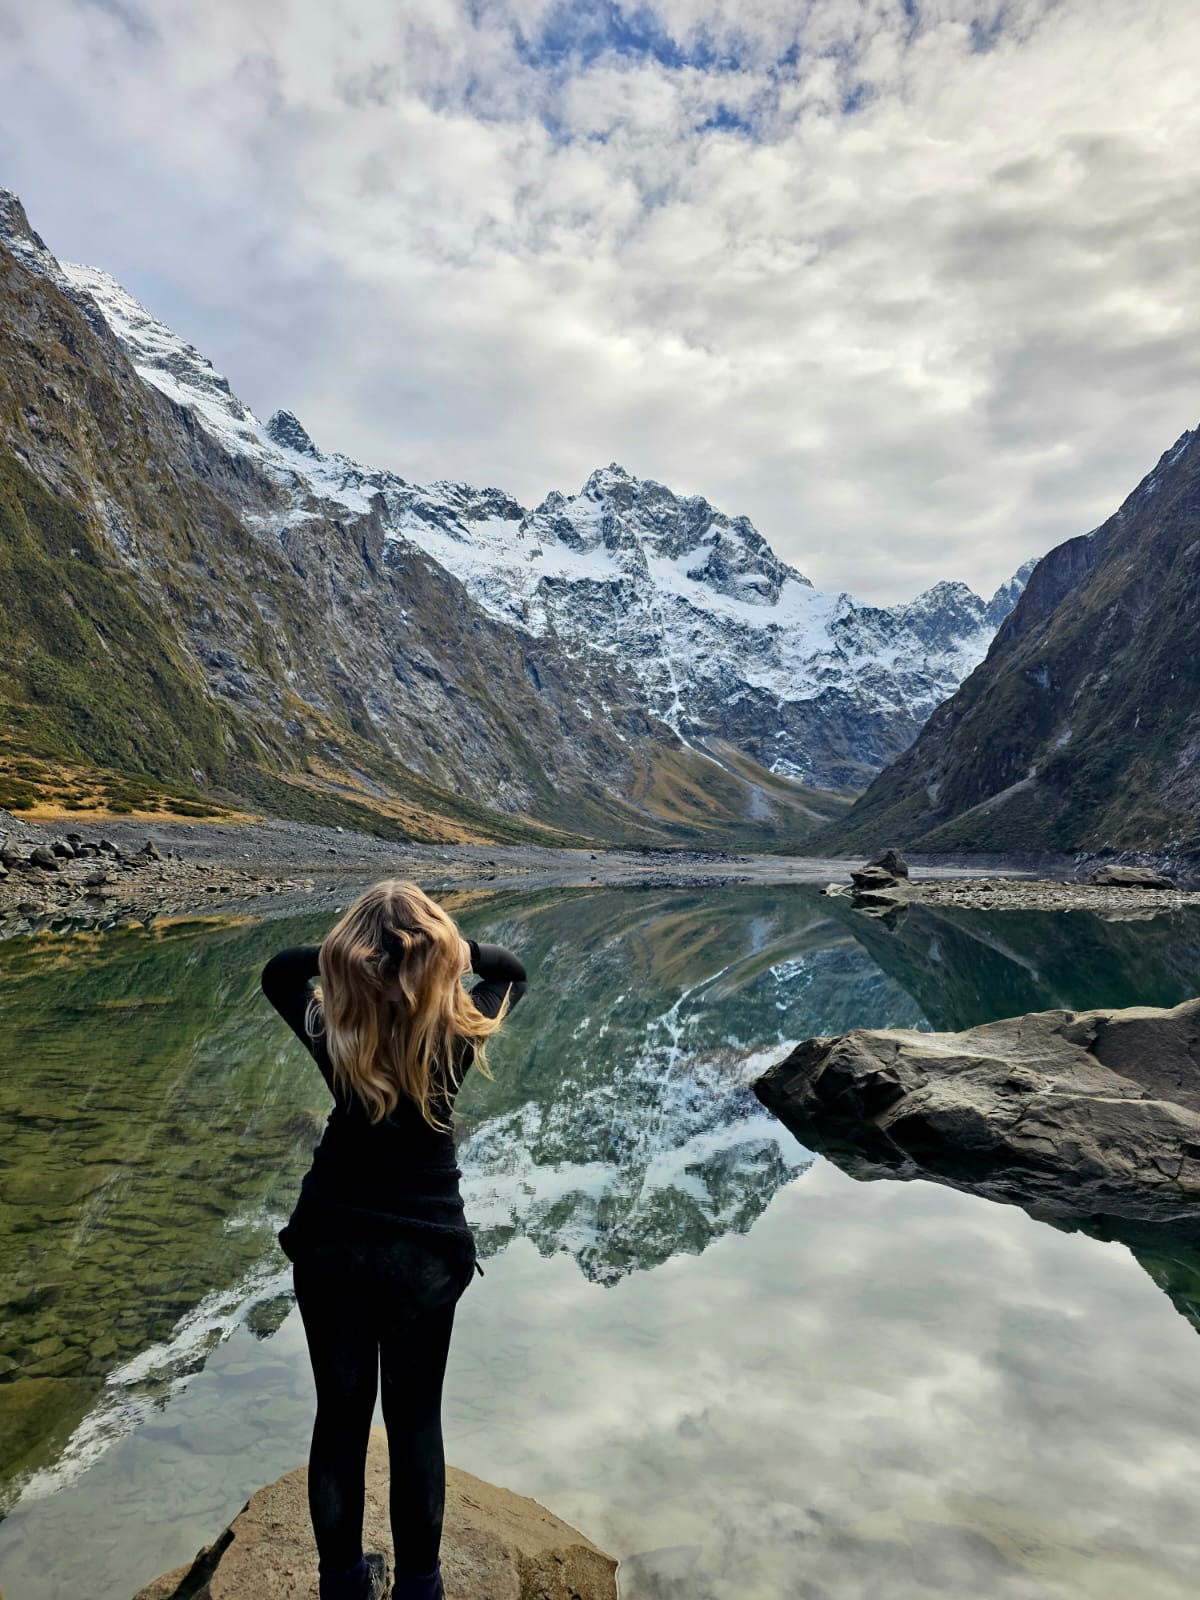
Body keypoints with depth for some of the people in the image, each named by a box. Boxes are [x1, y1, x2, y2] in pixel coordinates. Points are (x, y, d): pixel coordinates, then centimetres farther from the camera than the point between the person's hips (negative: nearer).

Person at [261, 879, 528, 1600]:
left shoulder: (331, 1030, -16)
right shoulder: (458, 1031, -19)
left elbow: (278, 970, 6)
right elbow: (512, 970, 3)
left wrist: (341, 950, -9)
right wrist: (446, 946, -13)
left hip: (332, 1243, 1)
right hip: (426, 1248, -1)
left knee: (340, 1416, 17)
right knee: (416, 1419, 15)